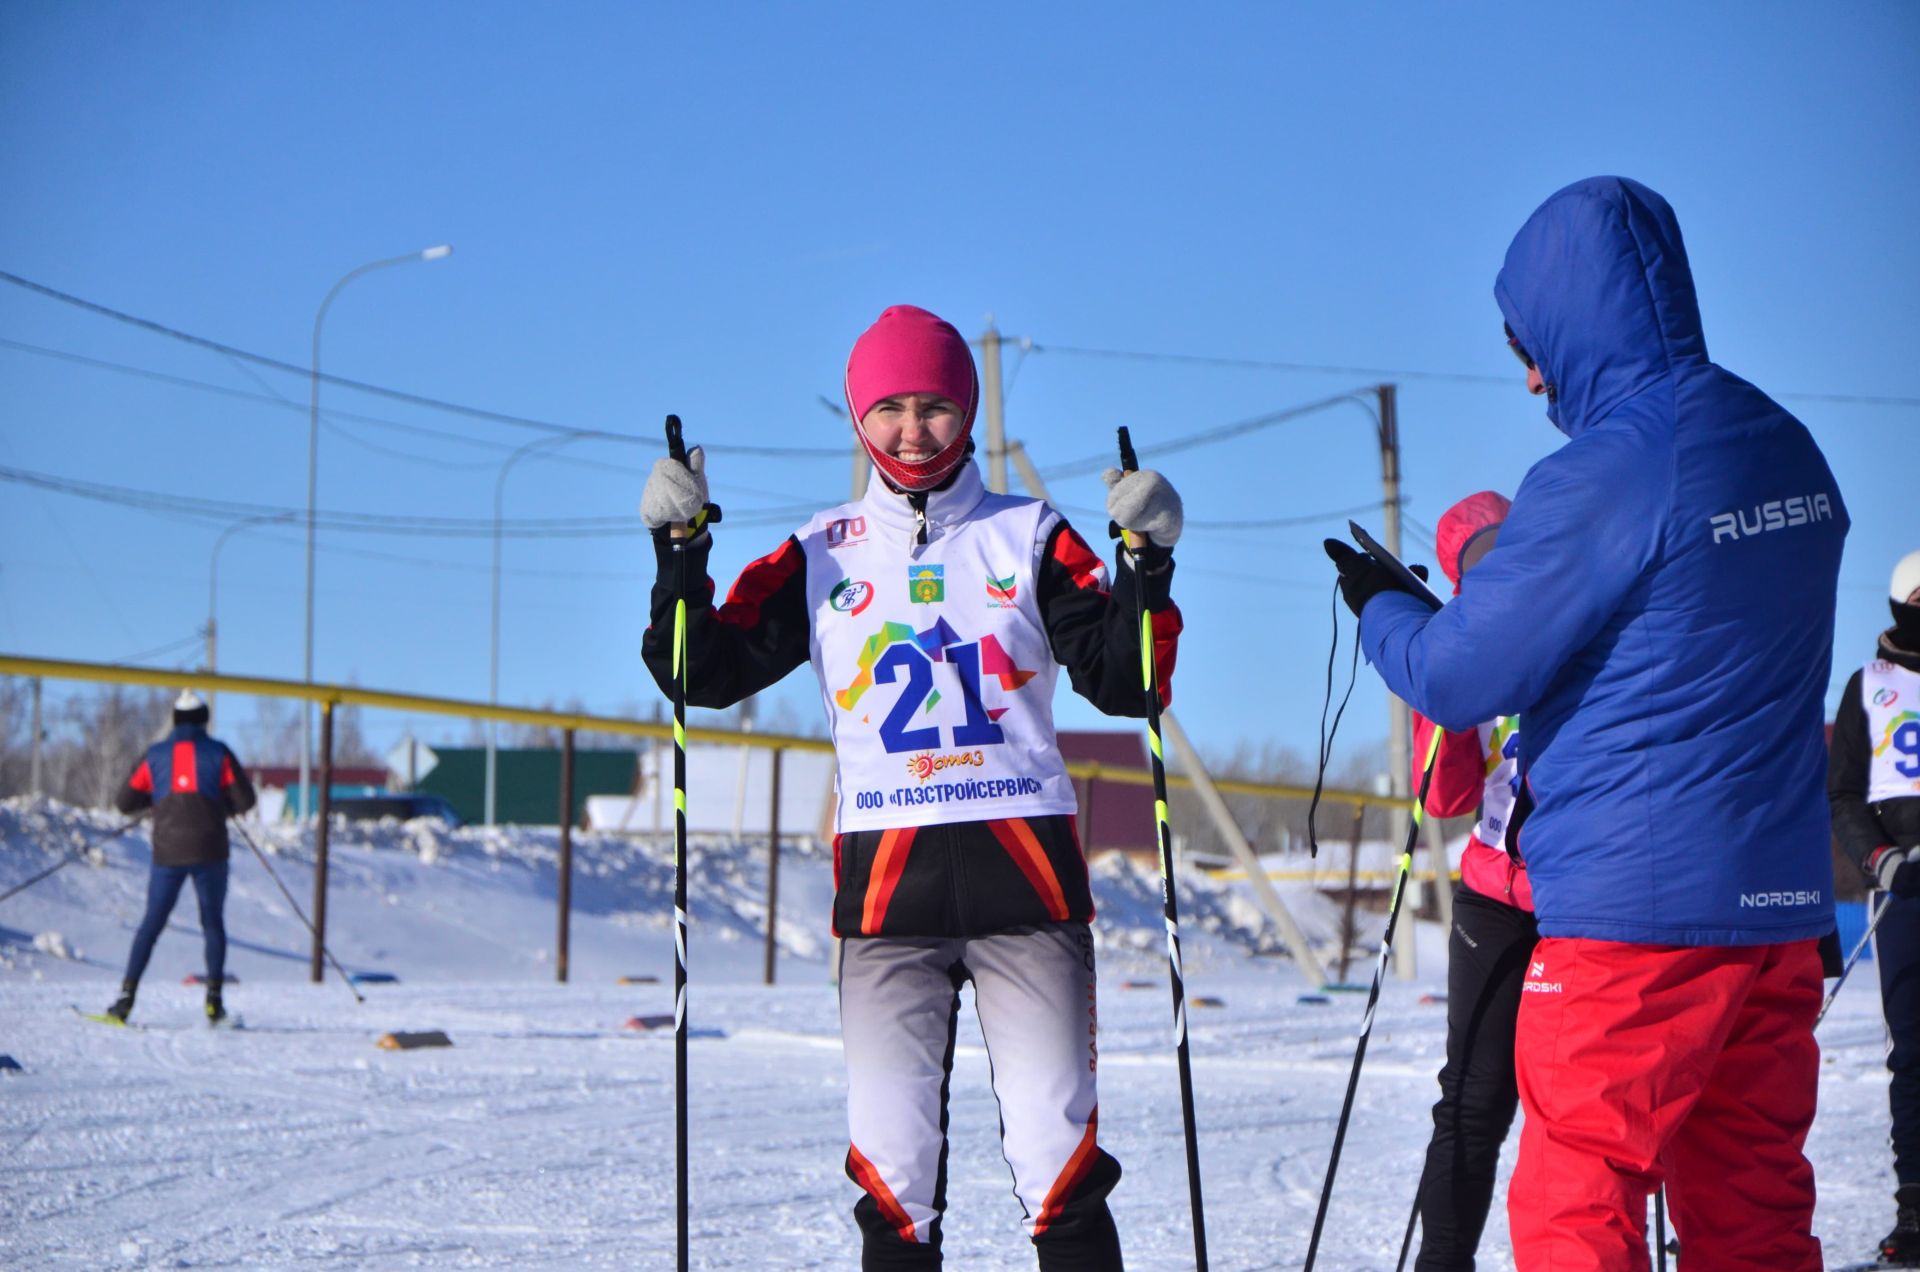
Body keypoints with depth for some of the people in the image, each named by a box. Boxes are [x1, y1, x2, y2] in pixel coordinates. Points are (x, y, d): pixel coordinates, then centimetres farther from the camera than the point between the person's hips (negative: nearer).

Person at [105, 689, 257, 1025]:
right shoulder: (218, 752, 3)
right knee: (213, 923, 11)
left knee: (152, 923, 10)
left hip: (168, 852, 1)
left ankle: (126, 995, 1)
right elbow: (245, 800, 0)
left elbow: (124, 802, 9)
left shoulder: (155, 755, 7)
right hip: (209, 851, -1)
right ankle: (214, 998, 2)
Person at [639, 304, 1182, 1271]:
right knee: (890, 1146, -2)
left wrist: (1148, 566, -9)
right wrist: (680, 553, -3)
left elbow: (1124, 683, 4)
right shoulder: (823, 555, 13)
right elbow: (705, 673, 9)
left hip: (1025, 864, -1)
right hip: (887, 873, 1)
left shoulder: (1031, 539, 10)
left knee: (1056, 1137, -4)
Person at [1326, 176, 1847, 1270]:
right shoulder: (1791, 451, 10)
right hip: (1780, 901, 8)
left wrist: (1379, 605, 9)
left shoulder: (1602, 477, -16)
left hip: (1634, 905, -8)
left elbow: (1458, 678, -11)